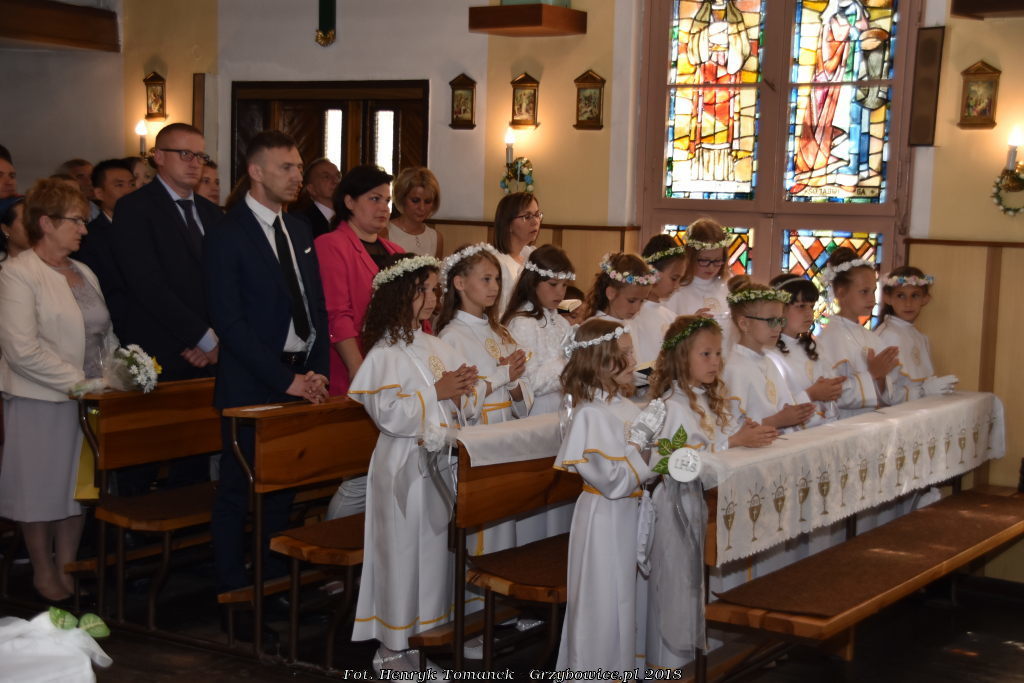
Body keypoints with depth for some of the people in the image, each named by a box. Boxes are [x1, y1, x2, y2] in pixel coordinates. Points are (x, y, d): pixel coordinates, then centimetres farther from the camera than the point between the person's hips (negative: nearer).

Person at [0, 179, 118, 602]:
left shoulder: (85, 274, 14)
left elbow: (106, 335, 17)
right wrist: (81, 381, -18)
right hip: (40, 404, -6)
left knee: (77, 485, 10)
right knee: (41, 490, 5)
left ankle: (68, 570, 21)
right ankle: (44, 576, 18)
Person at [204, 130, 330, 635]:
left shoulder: (299, 231, 12)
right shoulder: (227, 236, -10)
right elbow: (229, 322, -15)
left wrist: (316, 372, 1)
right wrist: (285, 380, -17)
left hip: (299, 380, 7)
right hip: (251, 385, -6)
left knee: (283, 486, 14)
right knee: (238, 490, 2)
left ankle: (276, 580, 24)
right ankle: (232, 590, 13)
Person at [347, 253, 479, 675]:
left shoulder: (438, 348, 10)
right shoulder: (385, 354, -11)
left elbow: (460, 407, 15)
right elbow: (388, 413, -20)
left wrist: (463, 391, -6)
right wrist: (436, 392, -17)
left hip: (441, 459, 7)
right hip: (404, 465, -7)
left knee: (437, 546, 12)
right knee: (403, 553, 0)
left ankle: (429, 631, 25)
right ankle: (392, 647, 12)